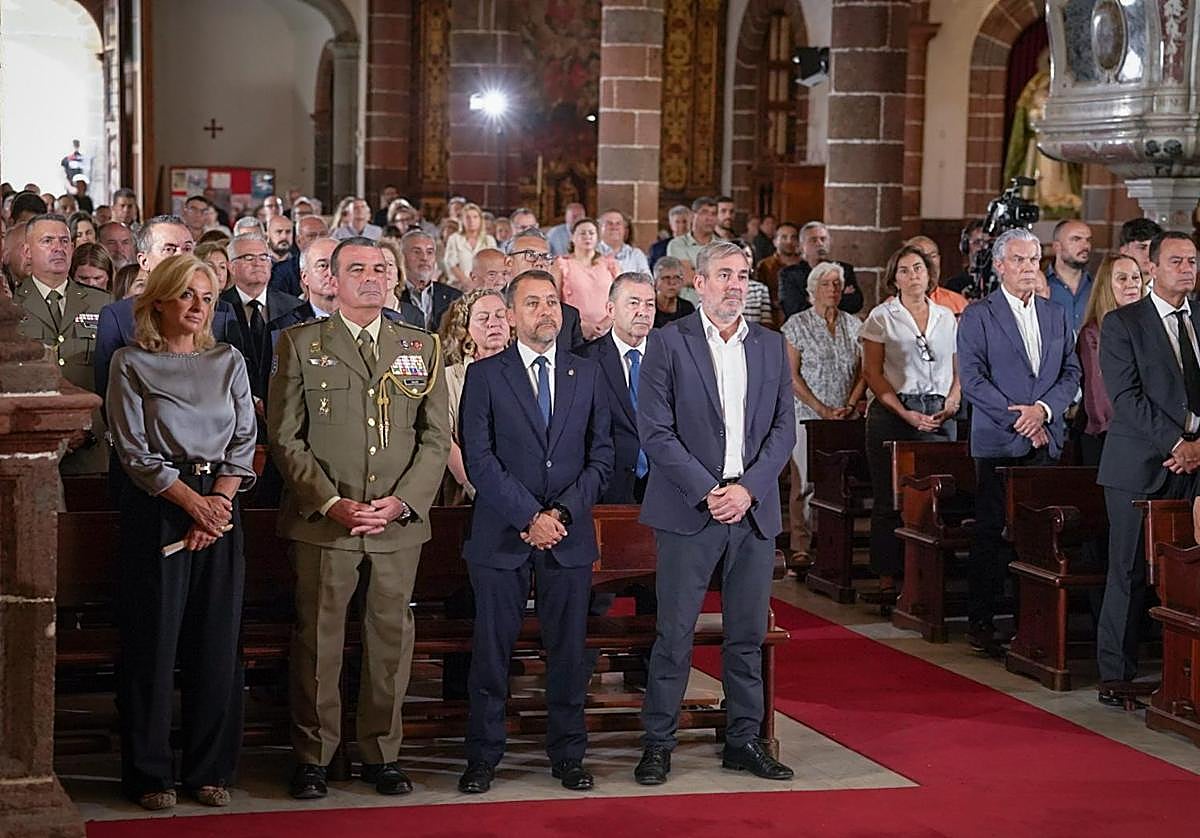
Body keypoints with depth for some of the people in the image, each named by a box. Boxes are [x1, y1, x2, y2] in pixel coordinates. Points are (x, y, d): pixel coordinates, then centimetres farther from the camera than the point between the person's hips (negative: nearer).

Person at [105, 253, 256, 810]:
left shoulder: (229, 362, 11)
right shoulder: (131, 364, 1)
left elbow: (243, 444, 7)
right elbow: (135, 451, -6)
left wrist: (220, 502, -8)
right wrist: (195, 503, -12)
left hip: (220, 508, 3)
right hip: (156, 510, -3)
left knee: (216, 642, 3)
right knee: (152, 642, -1)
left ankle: (209, 770, 12)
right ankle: (149, 774, 8)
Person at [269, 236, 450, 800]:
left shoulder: (421, 347, 11)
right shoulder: (300, 344, 5)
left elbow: (436, 439, 7)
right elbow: (285, 438, -1)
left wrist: (401, 502, -7)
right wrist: (331, 503, -12)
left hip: (399, 521, 2)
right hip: (322, 520, -2)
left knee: (391, 638, 5)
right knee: (318, 639, 1)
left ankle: (382, 755, 16)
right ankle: (312, 758, 11)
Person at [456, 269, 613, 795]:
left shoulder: (586, 375, 11)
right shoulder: (484, 376, 1)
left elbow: (601, 456, 7)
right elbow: (478, 459, -7)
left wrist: (562, 512, -7)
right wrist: (530, 517, -13)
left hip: (569, 535, 2)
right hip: (501, 535, -2)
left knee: (568, 652, 6)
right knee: (492, 651, 2)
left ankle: (567, 755, 16)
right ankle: (483, 757, 11)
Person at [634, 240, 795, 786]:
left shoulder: (771, 346, 11)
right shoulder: (668, 342, -1)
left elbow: (784, 429, 8)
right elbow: (655, 430, -7)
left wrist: (748, 489, -7)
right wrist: (708, 492, -13)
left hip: (753, 509, 4)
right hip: (689, 510, -4)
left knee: (748, 634, 9)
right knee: (674, 634, -2)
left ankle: (743, 741, 18)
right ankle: (657, 745, 7)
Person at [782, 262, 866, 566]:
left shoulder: (853, 325, 12)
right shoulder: (797, 324, 0)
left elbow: (862, 373, 13)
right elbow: (792, 376, -5)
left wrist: (850, 405, -3)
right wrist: (822, 409, -11)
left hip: (846, 419, 3)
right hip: (808, 414, -3)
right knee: (804, 481, -6)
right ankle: (800, 546, -2)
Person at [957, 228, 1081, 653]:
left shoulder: (1057, 315, 14)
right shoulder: (977, 316, -1)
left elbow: (1071, 373, 11)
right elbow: (972, 379, -8)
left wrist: (1043, 409, -8)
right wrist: (1019, 418, -12)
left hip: (1045, 441, 4)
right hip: (998, 442, -4)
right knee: (990, 533, -3)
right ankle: (980, 621, 3)